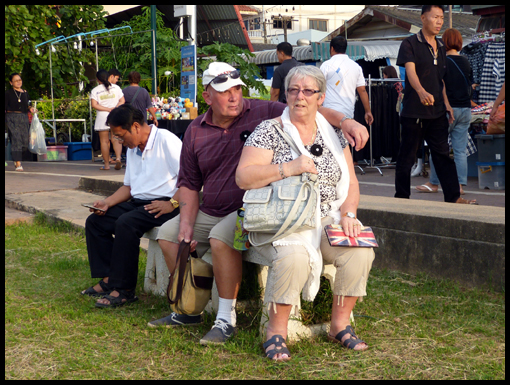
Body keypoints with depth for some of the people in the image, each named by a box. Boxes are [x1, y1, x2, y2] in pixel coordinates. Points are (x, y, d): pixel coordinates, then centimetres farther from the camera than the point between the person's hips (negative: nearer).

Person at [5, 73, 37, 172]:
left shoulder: (25, 93, 15)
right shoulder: (8, 93, 3)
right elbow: (5, 107, 1)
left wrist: (30, 109, -1)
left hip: (24, 118, 4)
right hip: (12, 118, -4)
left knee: (25, 140, 1)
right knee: (16, 139, -12)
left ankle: (16, 158, 26)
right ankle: (18, 164, -12)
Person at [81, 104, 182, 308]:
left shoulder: (166, 140, -11)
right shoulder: (132, 149, 19)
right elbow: (128, 186, 23)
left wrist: (172, 203, -23)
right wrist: (108, 202, 7)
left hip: (162, 204, -10)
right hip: (138, 202, 10)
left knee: (126, 223, -31)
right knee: (94, 221, -1)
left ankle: (124, 289, -24)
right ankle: (107, 279, -6)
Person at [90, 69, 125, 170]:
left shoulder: (95, 91, 0)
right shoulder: (116, 87, 7)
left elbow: (94, 105, -11)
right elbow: (122, 101, 1)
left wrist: (107, 109, -12)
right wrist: (114, 108, -9)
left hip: (102, 117, -2)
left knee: (104, 141, 4)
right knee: (116, 140, 4)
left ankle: (106, 164, 6)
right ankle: (118, 158, -20)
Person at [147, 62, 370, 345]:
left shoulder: (262, 113, -5)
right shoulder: (196, 131, 7)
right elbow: (188, 183, 11)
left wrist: (345, 121, -32)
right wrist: (187, 223, -2)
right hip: (209, 213, 7)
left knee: (221, 238, -32)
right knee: (168, 234, 4)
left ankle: (226, 318, -20)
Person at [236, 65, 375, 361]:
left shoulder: (333, 133, 13)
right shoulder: (269, 131, -1)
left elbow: (350, 182, 15)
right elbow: (243, 177, -10)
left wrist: (348, 214, -4)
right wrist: (289, 168, -19)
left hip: (326, 220, 4)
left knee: (361, 251, -22)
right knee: (294, 256, -35)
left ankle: (340, 324, -3)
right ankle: (277, 331, -15)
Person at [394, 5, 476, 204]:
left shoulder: (441, 47, 16)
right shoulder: (410, 44, -5)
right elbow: (410, 71, -21)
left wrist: (446, 103, 14)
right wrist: (421, 91, -39)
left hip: (437, 112, 6)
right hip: (414, 111, -6)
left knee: (443, 155, 5)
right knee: (406, 156, 2)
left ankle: (453, 197, 6)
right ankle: (401, 197, 11)